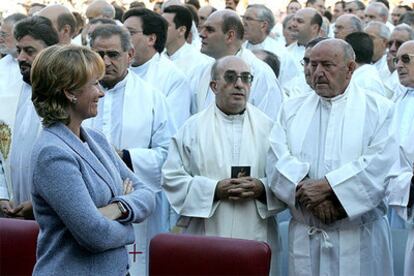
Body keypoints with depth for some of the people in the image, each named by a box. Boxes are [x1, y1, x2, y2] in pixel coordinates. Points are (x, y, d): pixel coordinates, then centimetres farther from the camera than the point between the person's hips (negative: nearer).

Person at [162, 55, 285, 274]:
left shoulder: (268, 127, 8)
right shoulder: (192, 128, 4)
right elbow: (171, 176, -1)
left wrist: (262, 188, -14)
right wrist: (215, 190, -12)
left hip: (255, 237, 1)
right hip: (205, 234, -1)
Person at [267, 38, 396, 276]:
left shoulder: (378, 109, 3)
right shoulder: (292, 110, 13)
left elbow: (381, 161, -12)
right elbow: (278, 160, -1)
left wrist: (325, 186, -17)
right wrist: (308, 192, -17)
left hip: (360, 236, -2)